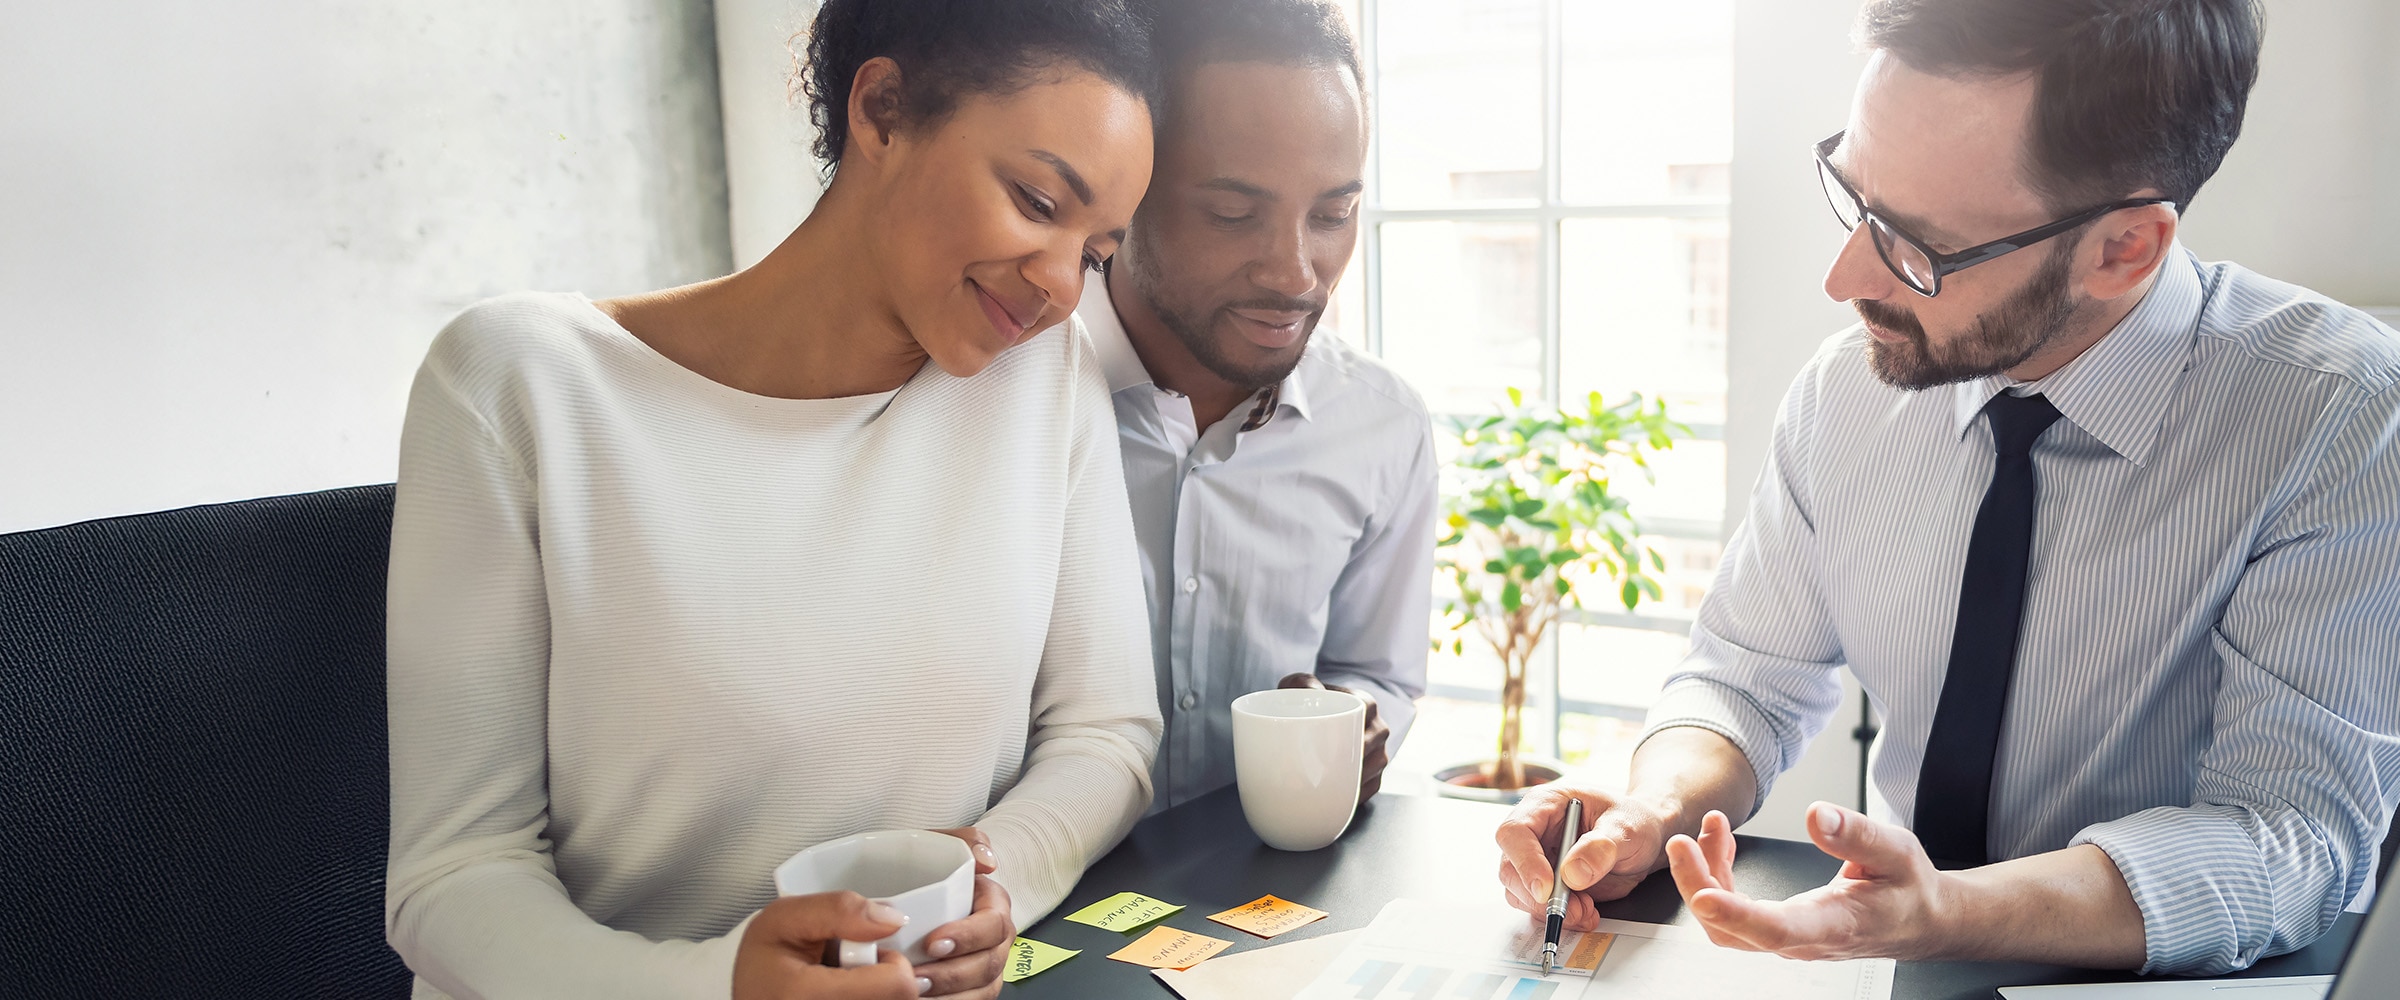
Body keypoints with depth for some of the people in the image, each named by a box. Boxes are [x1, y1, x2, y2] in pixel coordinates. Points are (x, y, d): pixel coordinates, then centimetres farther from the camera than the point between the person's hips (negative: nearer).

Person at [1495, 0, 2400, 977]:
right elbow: (1746, 675, 4)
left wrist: (1944, 916, -36)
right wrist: (1657, 809, -18)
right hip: (1889, 969, 3)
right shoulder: (1846, 386, -6)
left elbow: (2292, 829, -20)